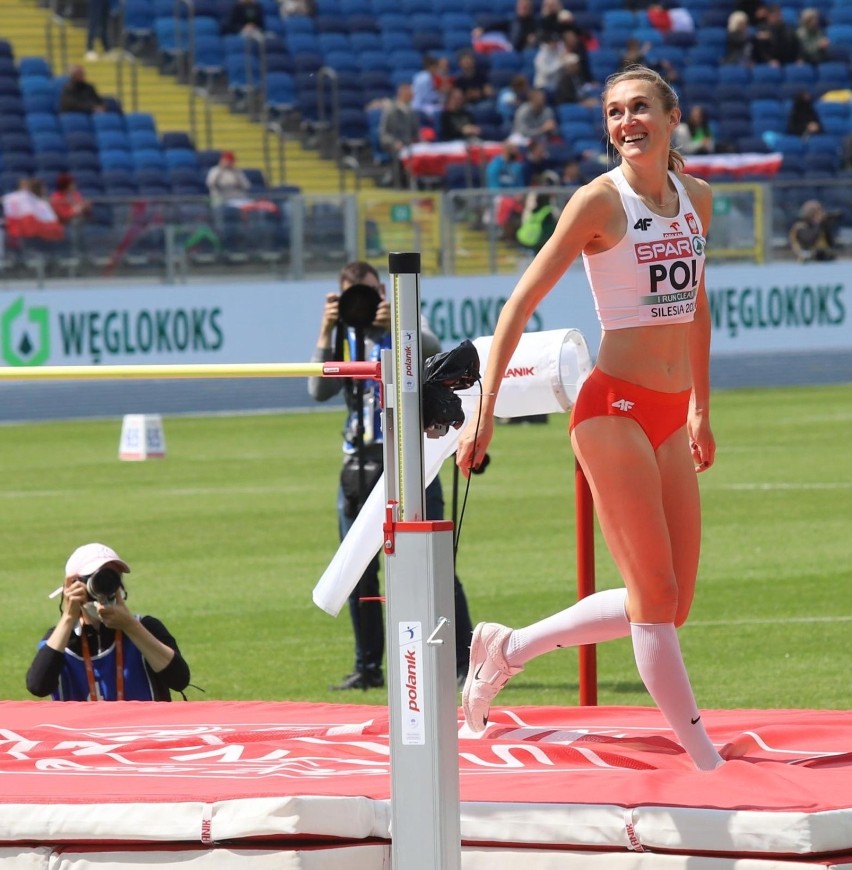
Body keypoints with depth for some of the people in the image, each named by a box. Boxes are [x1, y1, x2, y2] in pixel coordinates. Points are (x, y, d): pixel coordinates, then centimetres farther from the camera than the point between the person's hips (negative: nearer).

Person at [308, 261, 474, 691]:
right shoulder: (345, 337, 11)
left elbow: (432, 348, -20)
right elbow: (319, 390, -3)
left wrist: (397, 328, -37)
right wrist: (326, 333, -13)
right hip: (360, 463, 4)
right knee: (358, 572, 5)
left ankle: (462, 660, -7)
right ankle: (368, 667, 13)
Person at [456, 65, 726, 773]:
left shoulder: (697, 197, 10)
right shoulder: (600, 201, -8)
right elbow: (523, 302, -8)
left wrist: (701, 409, 25)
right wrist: (485, 412, -12)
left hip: (669, 418, 7)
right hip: (613, 409, -7)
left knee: (670, 606, 8)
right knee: (655, 595, -7)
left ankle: (508, 648, 23)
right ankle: (707, 761, -4)